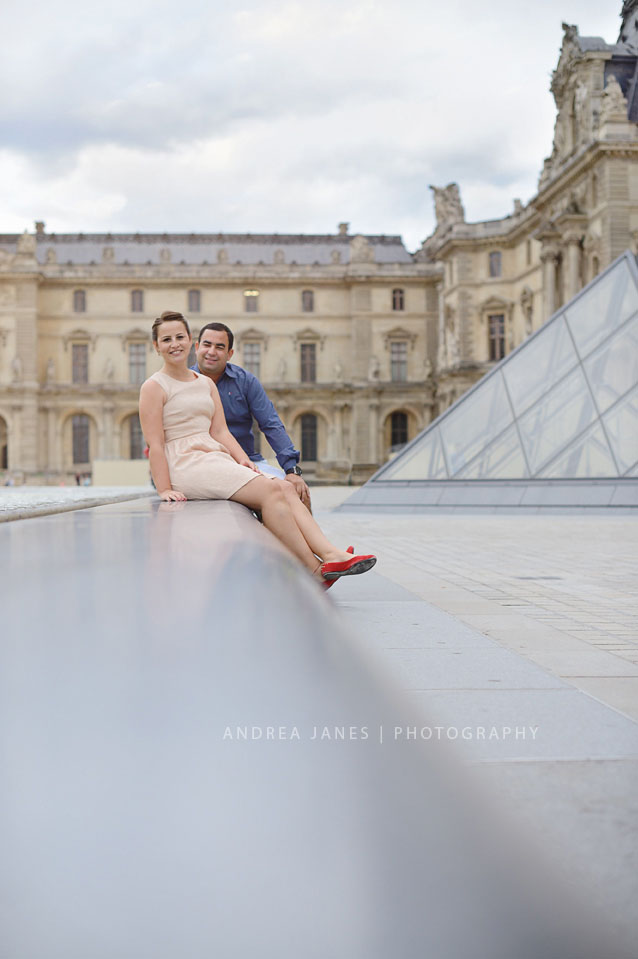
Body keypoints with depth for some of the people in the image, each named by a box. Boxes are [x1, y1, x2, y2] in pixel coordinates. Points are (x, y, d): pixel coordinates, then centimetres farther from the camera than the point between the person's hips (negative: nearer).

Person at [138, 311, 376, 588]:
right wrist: (165, 490, -16)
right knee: (270, 490, -25)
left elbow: (220, 432, 14)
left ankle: (330, 555, -31)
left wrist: (243, 460, -4)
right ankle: (314, 570, -28)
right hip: (185, 465, -7)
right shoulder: (154, 387, 0)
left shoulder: (206, 383, 20)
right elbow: (155, 444, -7)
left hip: (217, 459, 7)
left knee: (285, 488, -17)